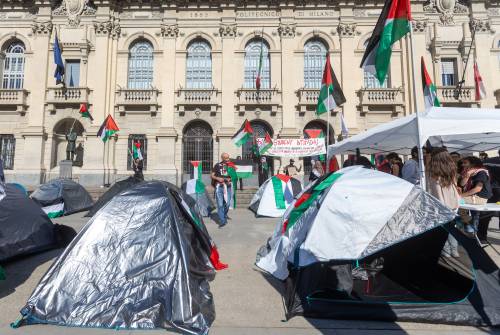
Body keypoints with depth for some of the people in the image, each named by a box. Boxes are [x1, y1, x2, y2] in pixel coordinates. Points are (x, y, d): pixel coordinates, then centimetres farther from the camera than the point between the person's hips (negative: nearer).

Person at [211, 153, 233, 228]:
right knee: (220, 204, -6)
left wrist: (230, 179, -5)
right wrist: (217, 178, -14)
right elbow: (212, 175, 4)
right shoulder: (217, 165, 1)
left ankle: (225, 217, 29)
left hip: (228, 186, 2)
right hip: (219, 186, -2)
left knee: (227, 204, 5)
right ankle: (222, 221, -3)